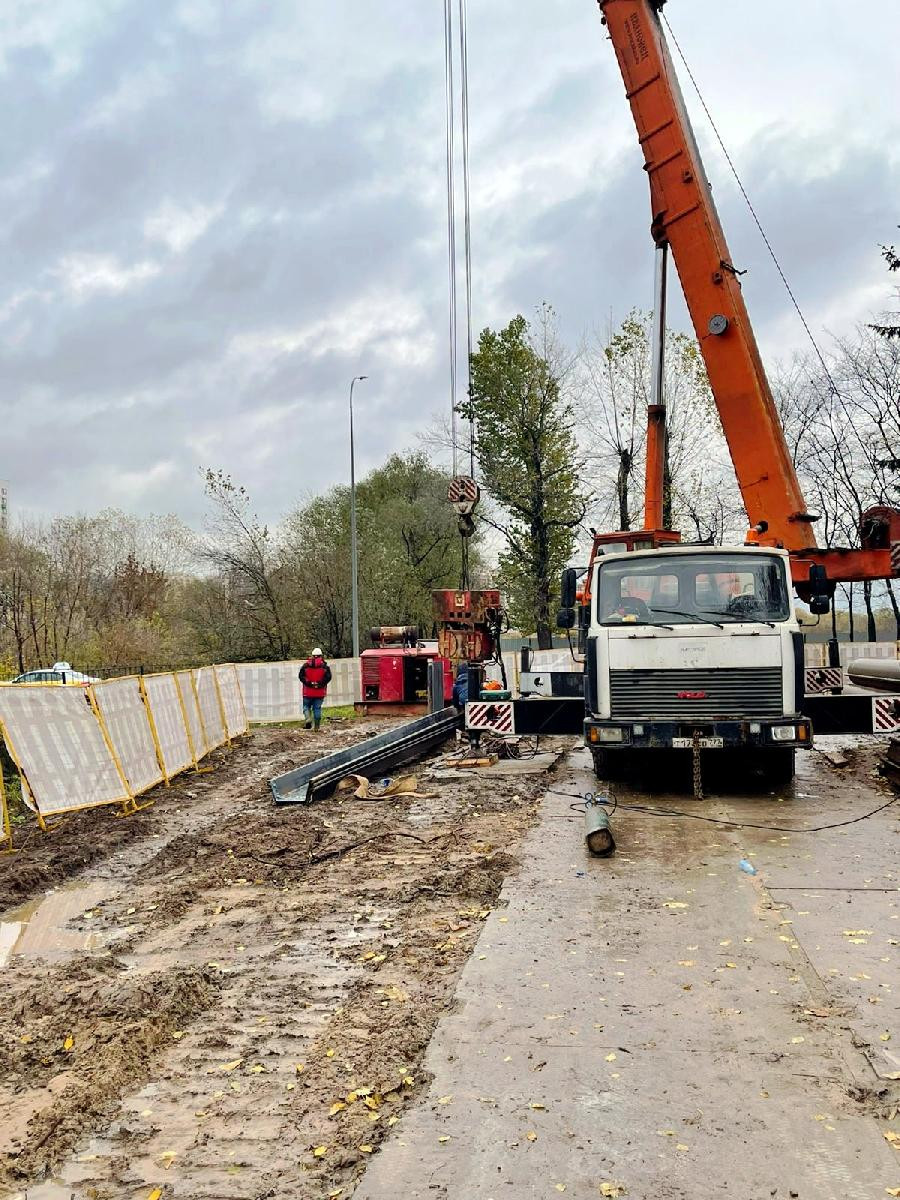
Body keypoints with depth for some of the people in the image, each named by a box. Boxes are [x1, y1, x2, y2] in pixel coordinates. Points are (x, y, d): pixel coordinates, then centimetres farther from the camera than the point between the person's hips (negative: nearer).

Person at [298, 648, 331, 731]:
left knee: (306, 706, 11)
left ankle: (308, 718, -15)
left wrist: (308, 683, -7)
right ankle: (316, 725, 7)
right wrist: (320, 684, -7)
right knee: (317, 708, 7)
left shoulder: (306, 665, 1)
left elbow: (301, 676, -6)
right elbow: (328, 677, -9)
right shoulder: (324, 666, 0)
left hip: (308, 692, 0)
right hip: (320, 692, 1)